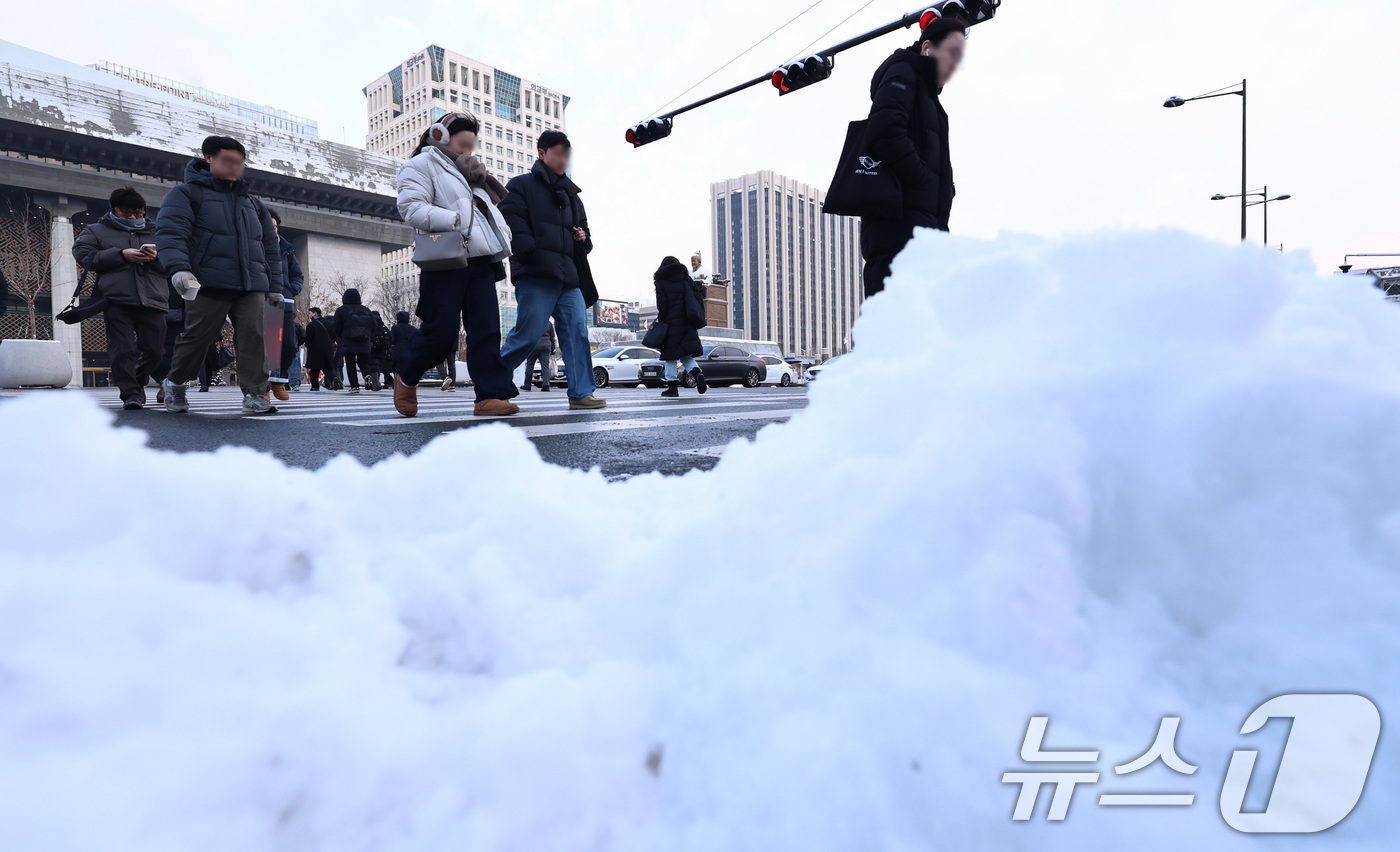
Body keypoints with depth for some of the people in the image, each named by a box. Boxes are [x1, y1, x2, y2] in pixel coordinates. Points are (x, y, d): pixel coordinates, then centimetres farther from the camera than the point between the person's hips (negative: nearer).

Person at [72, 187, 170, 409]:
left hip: (153, 301, 2)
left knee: (153, 350, 3)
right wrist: (121, 255, -9)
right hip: (117, 301, -2)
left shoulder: (155, 232, 22)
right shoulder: (96, 230, 16)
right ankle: (131, 393, -5)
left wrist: (157, 258, -7)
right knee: (122, 350, -8)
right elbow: (83, 254, 2)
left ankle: (136, 383, 26)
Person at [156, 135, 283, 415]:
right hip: (209, 286, -3)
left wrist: (274, 286, 18)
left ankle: (254, 394, -8)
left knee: (253, 337, -8)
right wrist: (179, 268, -25)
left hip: (252, 287, 4)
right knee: (196, 337, 2)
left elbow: (271, 247, 24)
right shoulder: (187, 194, 7)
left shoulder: (252, 204, 22)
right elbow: (170, 233, -7)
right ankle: (175, 383, 25)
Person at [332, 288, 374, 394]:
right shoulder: (366, 310, 5)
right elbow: (373, 326, 6)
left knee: (350, 364, 4)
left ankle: (354, 385, -1)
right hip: (364, 344, 2)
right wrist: (371, 340, 13)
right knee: (363, 361, 12)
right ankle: (367, 373, -18)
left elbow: (336, 328, 0)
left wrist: (340, 339, 15)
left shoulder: (341, 310, -2)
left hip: (348, 343, -2)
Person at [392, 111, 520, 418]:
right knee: (442, 332, -6)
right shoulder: (422, 164, 3)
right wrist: (454, 220, -20)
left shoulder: (471, 171, 27)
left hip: (480, 260, 7)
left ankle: (492, 395, -6)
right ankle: (406, 378, 20)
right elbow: (411, 207, -11)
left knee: (486, 329, -4)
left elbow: (488, 205, 30)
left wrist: (503, 234, 11)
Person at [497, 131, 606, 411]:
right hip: (535, 276, -6)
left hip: (569, 278, 7)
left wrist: (584, 240, 8)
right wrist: (532, 253, -18)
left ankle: (581, 393, -2)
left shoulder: (571, 194, 27)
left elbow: (583, 229, 32)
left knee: (577, 332, -4)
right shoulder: (521, 186, 7)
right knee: (528, 335, -8)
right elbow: (513, 225, -7)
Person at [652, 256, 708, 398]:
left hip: (671, 323, -4)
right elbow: (698, 297, 4)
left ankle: (673, 387, 2)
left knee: (670, 356, 3)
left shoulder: (661, 282, 0)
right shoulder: (686, 279, 11)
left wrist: (660, 321, 0)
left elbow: (662, 306, -9)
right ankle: (697, 372, -16)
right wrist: (699, 317, 7)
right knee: (685, 354, 10)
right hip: (687, 324, 4)